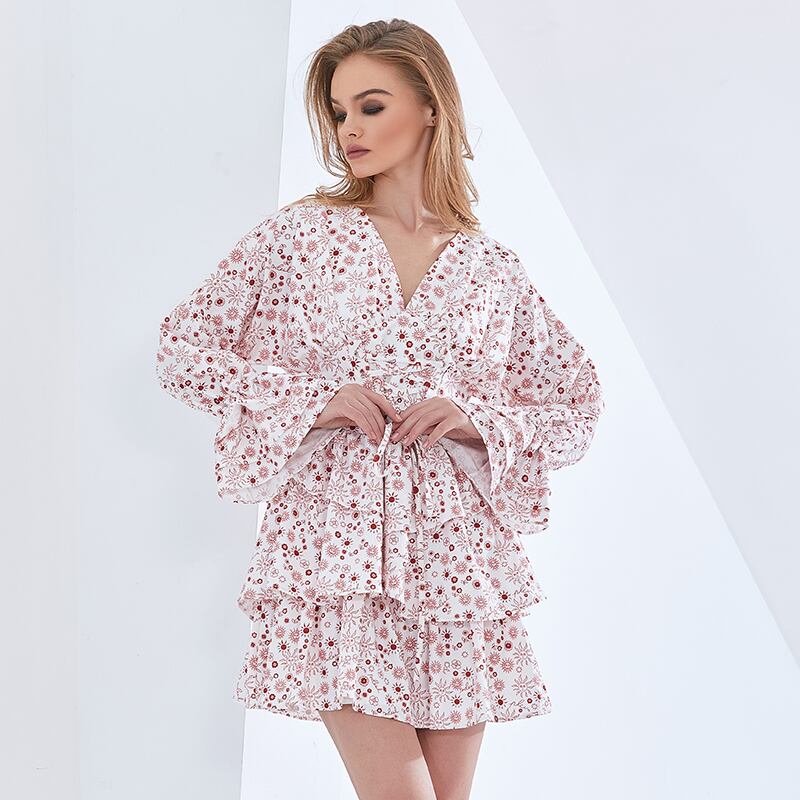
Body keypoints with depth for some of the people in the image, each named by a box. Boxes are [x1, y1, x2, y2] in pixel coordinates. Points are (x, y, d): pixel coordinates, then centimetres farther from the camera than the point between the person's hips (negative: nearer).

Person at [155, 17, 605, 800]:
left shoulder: (492, 269, 9)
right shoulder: (299, 233, 5)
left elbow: (577, 402, 15)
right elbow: (184, 347, 3)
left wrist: (480, 421, -4)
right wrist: (313, 399, -9)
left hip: (456, 554, 2)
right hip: (335, 548, -2)